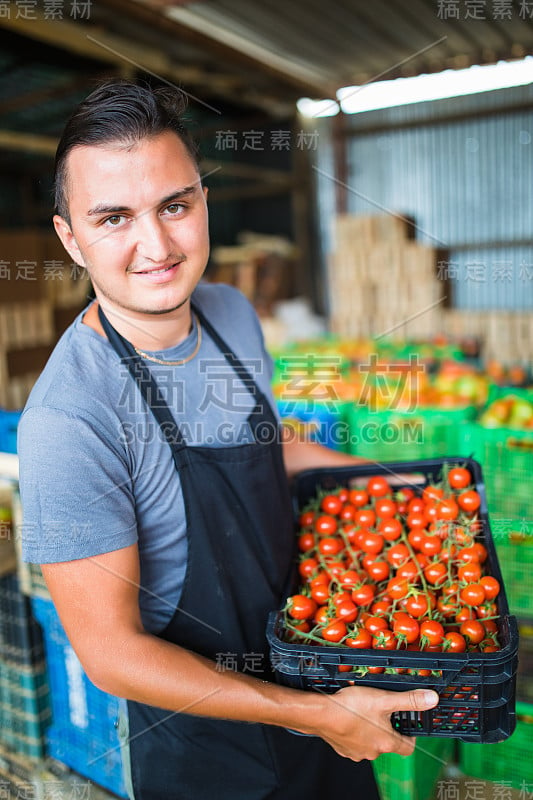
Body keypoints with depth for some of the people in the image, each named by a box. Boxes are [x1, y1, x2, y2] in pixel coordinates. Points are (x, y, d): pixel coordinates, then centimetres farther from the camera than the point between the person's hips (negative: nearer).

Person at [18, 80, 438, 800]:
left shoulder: (233, 313, -8)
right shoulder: (68, 422, -31)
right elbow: (111, 652, -24)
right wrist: (321, 716, -23)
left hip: (304, 662, 6)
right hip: (202, 741, -6)